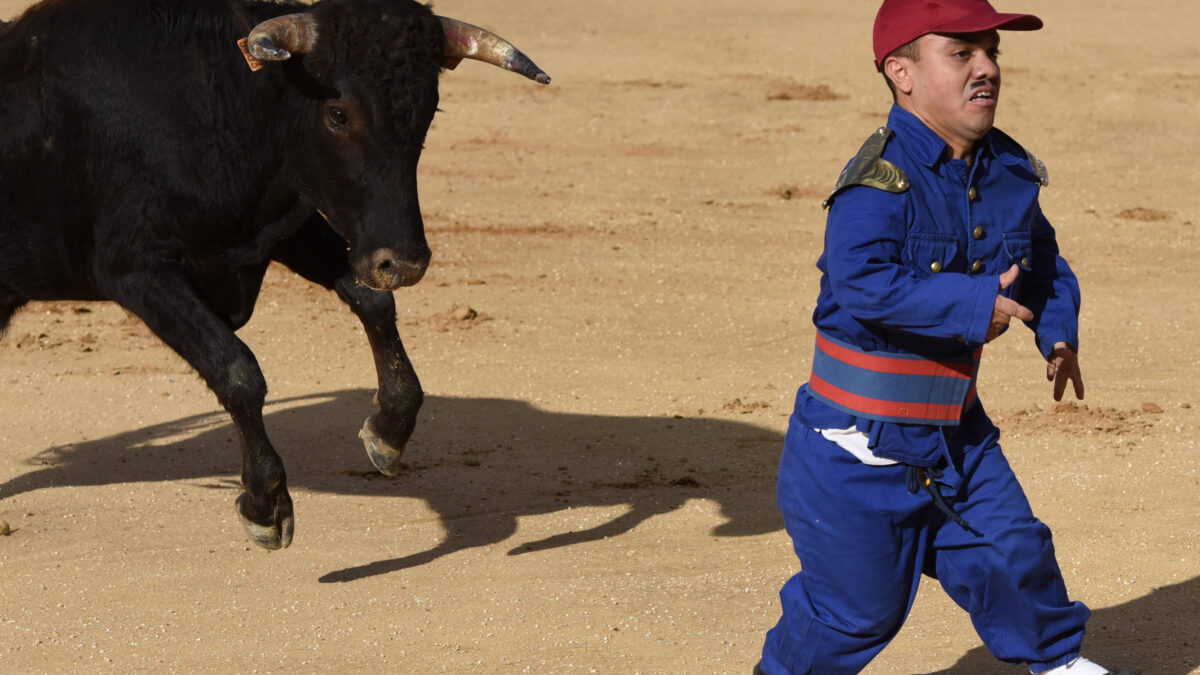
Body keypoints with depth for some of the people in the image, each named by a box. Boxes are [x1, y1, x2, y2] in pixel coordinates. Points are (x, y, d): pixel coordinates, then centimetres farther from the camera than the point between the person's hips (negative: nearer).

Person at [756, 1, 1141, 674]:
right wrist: (974, 305, -35)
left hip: (955, 428, 7)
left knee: (1013, 553, 9)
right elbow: (860, 281, -38)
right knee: (858, 602, 3)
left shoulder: (1009, 171, 3)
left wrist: (1059, 333, 5)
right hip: (861, 441, -6)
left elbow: (1041, 256, 21)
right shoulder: (882, 181, -23)